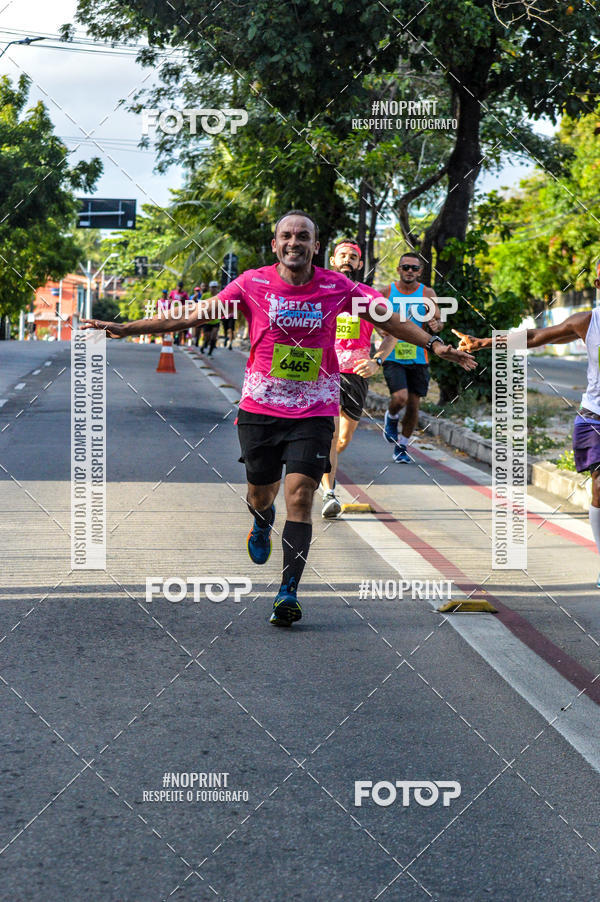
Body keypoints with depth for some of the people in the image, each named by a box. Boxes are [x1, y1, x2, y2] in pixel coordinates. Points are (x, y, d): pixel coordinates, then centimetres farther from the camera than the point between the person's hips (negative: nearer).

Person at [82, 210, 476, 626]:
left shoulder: (337, 287, -2)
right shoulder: (252, 284, -3)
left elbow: (391, 320, 10)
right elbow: (193, 316, 1)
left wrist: (436, 345, 3)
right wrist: (124, 328, -3)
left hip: (314, 411, -1)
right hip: (260, 406, 1)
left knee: (300, 495, -13)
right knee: (260, 492, 12)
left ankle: (289, 592, -11)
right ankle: (262, 525, 51)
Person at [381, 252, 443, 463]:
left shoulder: (427, 293, 2)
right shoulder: (387, 291, 1)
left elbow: (438, 320, 1)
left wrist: (436, 325, -22)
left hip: (418, 357, 2)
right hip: (392, 356, -2)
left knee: (413, 405, 4)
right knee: (400, 398, -20)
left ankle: (401, 447, 23)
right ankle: (391, 418, 16)